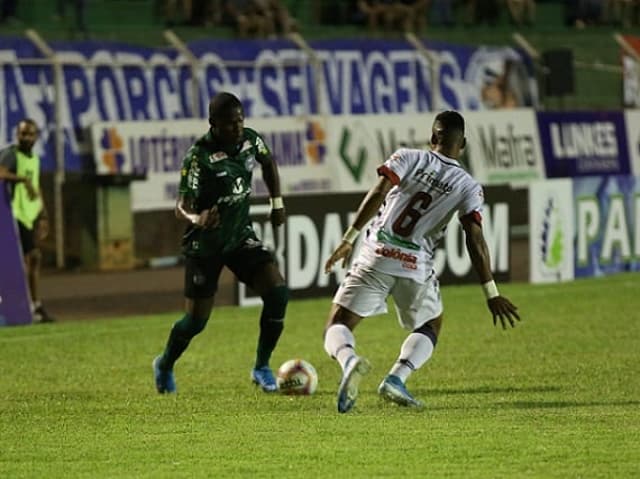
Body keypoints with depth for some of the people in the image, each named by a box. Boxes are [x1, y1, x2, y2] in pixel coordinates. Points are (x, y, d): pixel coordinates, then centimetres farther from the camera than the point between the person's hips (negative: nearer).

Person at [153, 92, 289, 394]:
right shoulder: (199, 157, -25)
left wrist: (277, 203, 14)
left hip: (240, 236, 5)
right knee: (196, 320, 1)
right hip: (205, 244, -5)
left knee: (277, 292, -14)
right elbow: (182, 207, -28)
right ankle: (165, 366, 32)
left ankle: (262, 367, 2)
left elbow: (268, 162, 17)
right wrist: (197, 218, -49)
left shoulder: (250, 140, -7)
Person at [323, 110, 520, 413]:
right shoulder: (468, 186, 7)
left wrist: (349, 238, -7)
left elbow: (378, 193, -8)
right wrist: (491, 293, -1)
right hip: (416, 267, 0)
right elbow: (475, 240, -2)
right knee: (430, 326, 26)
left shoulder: (408, 158, 7)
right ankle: (396, 378, 0)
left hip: (376, 256, 0)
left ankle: (349, 360, -29)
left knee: (337, 328, 7)